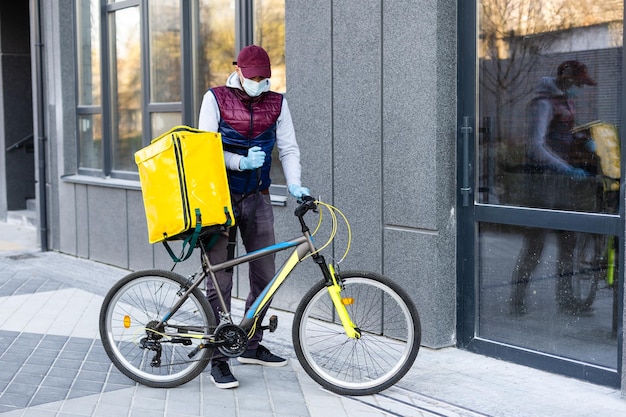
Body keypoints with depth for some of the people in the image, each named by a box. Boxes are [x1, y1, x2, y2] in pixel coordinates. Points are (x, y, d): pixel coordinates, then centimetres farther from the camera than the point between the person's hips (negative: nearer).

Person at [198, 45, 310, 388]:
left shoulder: (276, 103, 6)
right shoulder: (216, 99, -3)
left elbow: (288, 147, 3)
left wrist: (293, 184, -13)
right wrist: (242, 161, -21)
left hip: (257, 199, 4)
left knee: (265, 276, 8)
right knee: (220, 280, -3)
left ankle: (251, 346, 26)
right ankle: (218, 360, 5)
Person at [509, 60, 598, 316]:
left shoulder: (566, 100, 14)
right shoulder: (543, 103, -14)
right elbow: (536, 146, -23)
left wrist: (584, 141, 5)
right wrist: (568, 170, -27)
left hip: (562, 180, 9)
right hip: (541, 177, -9)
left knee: (568, 241, 9)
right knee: (535, 244, -6)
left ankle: (564, 300, 17)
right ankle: (517, 301, 4)